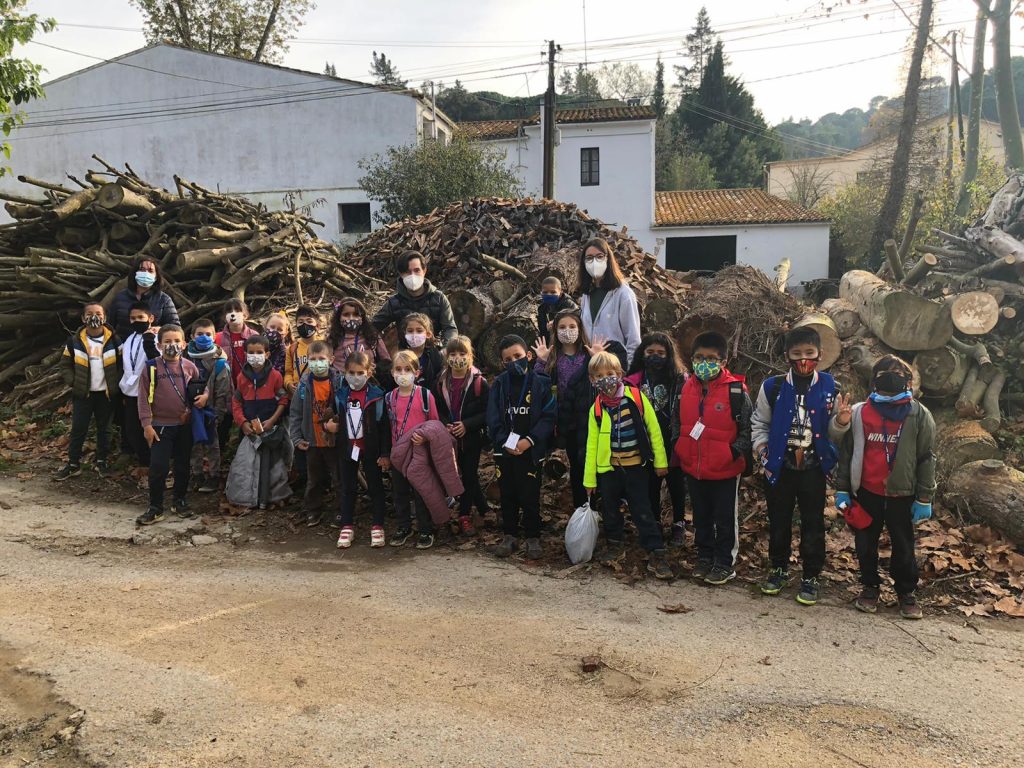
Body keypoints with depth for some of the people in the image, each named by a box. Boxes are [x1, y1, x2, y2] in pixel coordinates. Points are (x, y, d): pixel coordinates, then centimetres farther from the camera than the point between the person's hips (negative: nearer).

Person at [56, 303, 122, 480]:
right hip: (82, 393, 0)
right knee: (78, 429, 3)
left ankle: (102, 461, 24)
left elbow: (122, 364, 2)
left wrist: (116, 382, -7)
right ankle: (73, 464, 12)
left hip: (106, 393, 0)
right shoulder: (75, 341, -2)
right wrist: (73, 382, -5)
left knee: (104, 428, 11)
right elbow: (65, 364, 6)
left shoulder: (114, 340, -4)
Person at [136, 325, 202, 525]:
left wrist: (205, 395, -7)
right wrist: (147, 424, -10)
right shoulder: (152, 368, -6)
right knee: (158, 467, -4)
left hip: (185, 425, 3)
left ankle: (180, 501, 29)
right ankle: (155, 508, 8)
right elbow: (144, 397, -5)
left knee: (183, 466, 13)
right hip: (161, 426, -3)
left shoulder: (189, 367, 2)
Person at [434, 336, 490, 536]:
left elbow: (488, 412, -10)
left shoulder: (479, 382, -9)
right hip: (448, 438, 4)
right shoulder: (441, 382, 2)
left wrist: (467, 425, -18)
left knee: (469, 475, 3)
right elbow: (436, 409, 8)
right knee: (450, 474, 8)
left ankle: (465, 516, 13)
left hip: (471, 437, -3)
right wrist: (445, 424, -10)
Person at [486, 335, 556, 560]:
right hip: (504, 449, 3)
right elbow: (492, 418, 1)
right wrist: (505, 442, -12)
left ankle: (533, 537, 17)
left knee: (530, 495, 3)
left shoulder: (540, 383, -4)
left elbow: (548, 417, -8)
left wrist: (529, 441, -16)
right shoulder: (499, 384, 3)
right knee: (507, 495, 12)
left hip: (531, 451, -3)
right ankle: (510, 536, 25)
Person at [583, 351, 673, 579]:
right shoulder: (596, 408, -1)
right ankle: (615, 545, 35)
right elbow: (592, 444, 4)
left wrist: (660, 461, -1)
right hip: (608, 468, 3)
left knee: (643, 511, -1)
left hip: (636, 466, -3)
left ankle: (656, 555, 6)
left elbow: (653, 429, -2)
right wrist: (589, 478, 5)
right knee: (610, 509, 15)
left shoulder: (636, 397, -8)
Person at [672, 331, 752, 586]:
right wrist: (678, 448, 6)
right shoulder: (686, 388, 1)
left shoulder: (736, 390, -14)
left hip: (725, 470, -5)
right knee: (701, 517, 19)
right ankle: (705, 557, 36)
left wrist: (734, 453, -18)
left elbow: (748, 429, -10)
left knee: (725, 518, 10)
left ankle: (725, 563, 26)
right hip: (693, 468, 5)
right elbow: (677, 422, 15)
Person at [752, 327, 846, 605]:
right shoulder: (772, 387, -5)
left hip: (814, 468, 0)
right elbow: (758, 424, 8)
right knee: (778, 521, 13)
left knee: (813, 524, 7)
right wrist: (764, 452, -1)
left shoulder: (830, 388, -4)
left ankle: (811, 577, 22)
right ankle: (778, 569, 31)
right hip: (780, 467, 1)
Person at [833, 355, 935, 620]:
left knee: (903, 547, 9)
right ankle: (870, 587, 28)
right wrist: (842, 489, 3)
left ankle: (907, 593, 25)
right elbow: (846, 453, 5)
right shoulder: (859, 413, 0)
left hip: (902, 495, -1)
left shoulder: (919, 415, -2)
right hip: (866, 493, 1)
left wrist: (924, 498, -2)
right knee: (865, 544, 11)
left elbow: (926, 458, 0)